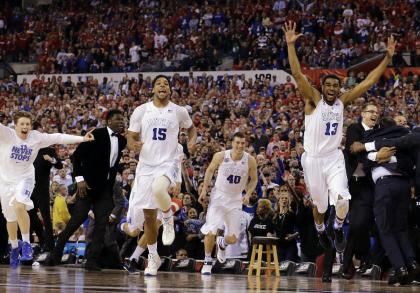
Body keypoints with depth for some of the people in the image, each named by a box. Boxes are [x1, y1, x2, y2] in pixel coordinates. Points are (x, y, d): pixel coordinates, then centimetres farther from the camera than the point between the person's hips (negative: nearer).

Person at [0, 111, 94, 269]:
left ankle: (26, 243, -17)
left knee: (19, 206, -30)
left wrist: (82, 138, -6)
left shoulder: (36, 137, -8)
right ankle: (14, 248, 37)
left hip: (25, 179, -1)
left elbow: (57, 137, -4)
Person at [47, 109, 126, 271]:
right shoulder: (96, 134, -10)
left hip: (105, 187, 5)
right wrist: (79, 179, -15)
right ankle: (55, 254, 8)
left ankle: (92, 261, 0)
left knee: (101, 224, -2)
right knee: (77, 219, -6)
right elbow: (77, 154, -10)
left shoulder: (122, 140, 7)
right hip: (88, 184, -5)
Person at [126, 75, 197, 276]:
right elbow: (131, 136, 4)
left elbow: (191, 128, 20)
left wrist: (192, 141, -2)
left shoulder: (179, 112, 1)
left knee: (158, 189, -37)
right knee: (149, 216, 4)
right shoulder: (141, 111, 1)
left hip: (168, 163, -2)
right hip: (146, 165, 2)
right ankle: (153, 257, 21)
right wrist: (133, 144, -20)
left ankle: (168, 220, -6)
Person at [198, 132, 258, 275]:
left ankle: (222, 243, 40)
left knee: (233, 239, 2)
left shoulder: (250, 160, -13)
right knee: (211, 231, -14)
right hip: (218, 196, -2)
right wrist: (204, 189, -1)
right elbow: (210, 170, 3)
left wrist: (248, 194, -13)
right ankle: (207, 261, 8)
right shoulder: (221, 156, -15)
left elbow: (254, 179, 2)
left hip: (235, 199, 2)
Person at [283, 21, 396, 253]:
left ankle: (338, 228, 13)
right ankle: (321, 231, 44)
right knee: (320, 204, 12)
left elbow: (368, 82, 2)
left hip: (334, 158, 2)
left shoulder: (342, 101, 2)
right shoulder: (313, 100, -8)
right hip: (313, 159, -2)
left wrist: (387, 57, -4)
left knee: (341, 200, -18)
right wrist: (290, 45, -32)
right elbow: (297, 74, -21)